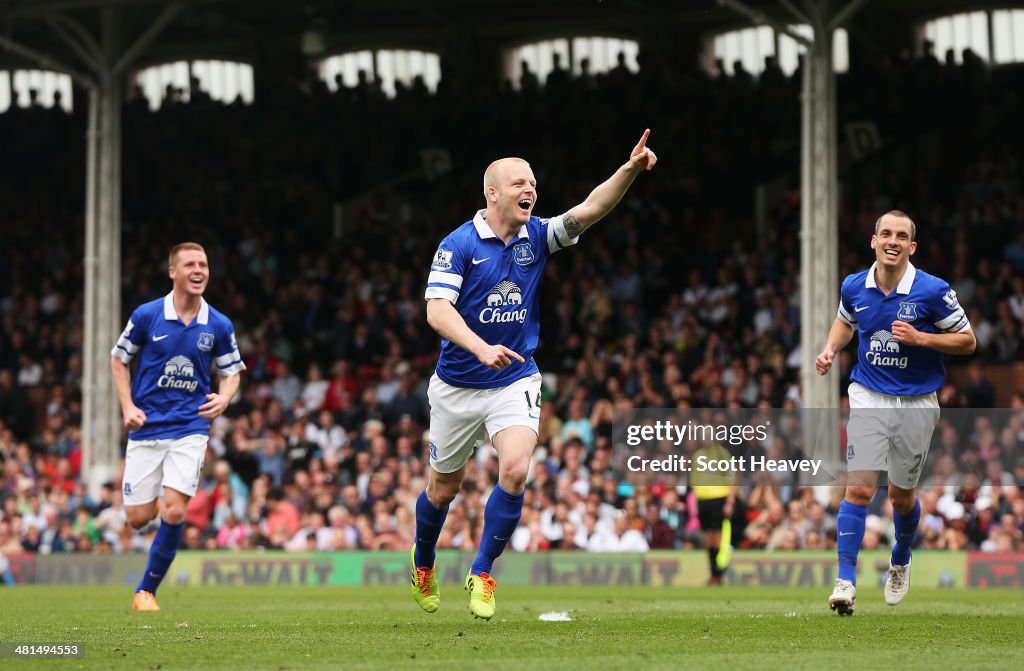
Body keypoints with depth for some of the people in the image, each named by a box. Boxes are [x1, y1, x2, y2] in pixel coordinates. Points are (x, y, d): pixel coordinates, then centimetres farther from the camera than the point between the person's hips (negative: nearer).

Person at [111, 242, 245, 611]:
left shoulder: (219, 325, -1)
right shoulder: (146, 315, -6)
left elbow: (232, 371, 12)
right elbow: (119, 359, 7)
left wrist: (223, 398, -11)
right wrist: (128, 406, -4)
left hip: (190, 427, 0)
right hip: (147, 426, 0)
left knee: (174, 513, -13)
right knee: (138, 518, 0)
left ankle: (146, 590, 4)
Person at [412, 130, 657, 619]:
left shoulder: (538, 238, -1)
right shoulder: (459, 244, -12)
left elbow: (590, 209, -14)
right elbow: (437, 309, -20)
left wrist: (630, 169, -30)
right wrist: (481, 348, -35)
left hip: (515, 382, 2)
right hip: (457, 387, -2)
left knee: (515, 470, -21)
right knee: (444, 488, 11)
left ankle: (481, 575, -7)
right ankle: (423, 563, 41)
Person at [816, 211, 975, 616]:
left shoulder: (933, 291, -13)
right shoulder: (854, 287, -2)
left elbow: (967, 340, -4)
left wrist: (919, 337, -18)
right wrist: (830, 350, 2)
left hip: (916, 403, -1)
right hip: (869, 399, 1)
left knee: (902, 495, 11)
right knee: (859, 488, -13)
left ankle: (900, 562, 40)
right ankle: (845, 582, -14)